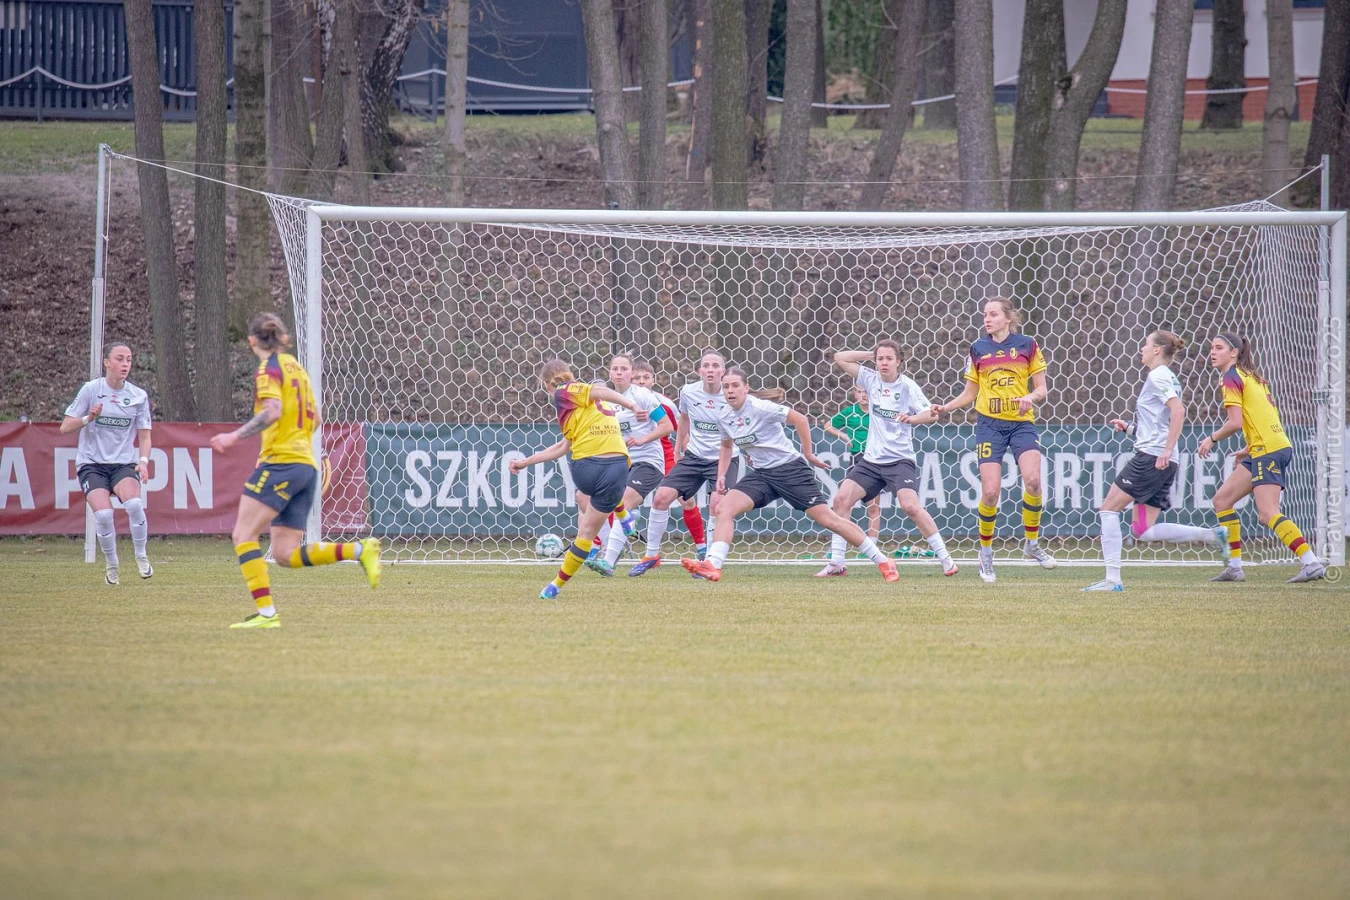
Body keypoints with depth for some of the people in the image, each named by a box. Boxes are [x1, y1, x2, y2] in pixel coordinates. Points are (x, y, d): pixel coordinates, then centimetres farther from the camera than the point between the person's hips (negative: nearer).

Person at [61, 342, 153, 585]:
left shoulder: (138, 396, 4)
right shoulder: (91, 389, -3)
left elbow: (144, 436, 9)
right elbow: (65, 428, -2)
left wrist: (143, 461, -9)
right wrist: (88, 418, -20)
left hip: (124, 463, 1)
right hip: (91, 464, -1)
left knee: (134, 503, -28)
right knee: (103, 513, -24)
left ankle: (141, 556, -7)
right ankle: (111, 564, 1)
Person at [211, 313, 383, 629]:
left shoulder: (269, 369, -6)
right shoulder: (296, 367, 20)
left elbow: (272, 411, -22)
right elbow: (314, 418, 26)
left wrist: (236, 436, -23)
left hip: (281, 463, -8)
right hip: (307, 466, 8)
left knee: (243, 536, -7)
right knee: (286, 554, 7)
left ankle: (266, 612, -17)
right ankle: (360, 550, -5)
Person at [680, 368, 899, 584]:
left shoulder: (759, 408, -18)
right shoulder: (723, 417, 3)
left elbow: (800, 419, -16)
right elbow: (726, 446, 23)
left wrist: (808, 454, -10)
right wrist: (721, 475, 11)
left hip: (790, 469, -6)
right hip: (762, 474, 6)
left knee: (828, 519, -8)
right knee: (723, 509, -14)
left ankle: (883, 562, 0)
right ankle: (712, 565, -20)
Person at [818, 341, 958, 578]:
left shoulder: (907, 386, -7)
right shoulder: (870, 379, 5)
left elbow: (931, 414, -14)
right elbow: (840, 358, 9)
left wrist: (911, 418, -34)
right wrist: (871, 353, 4)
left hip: (900, 460, -5)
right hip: (871, 459, 5)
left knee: (911, 506, -21)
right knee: (841, 499, -7)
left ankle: (945, 558, -12)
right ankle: (836, 563, -1)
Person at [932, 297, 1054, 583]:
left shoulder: (1027, 345, 3)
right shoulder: (978, 349, 8)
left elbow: (1041, 390, 5)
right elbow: (970, 393, 15)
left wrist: (1031, 398, -17)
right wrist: (946, 407, -1)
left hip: (1022, 423, -1)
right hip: (989, 424, 1)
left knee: (1033, 480, -21)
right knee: (990, 492, -10)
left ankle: (1032, 543, 0)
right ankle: (986, 553, 10)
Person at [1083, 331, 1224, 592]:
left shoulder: (1158, 377, -7)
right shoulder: (1168, 379, 22)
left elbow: (1178, 411, -21)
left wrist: (1167, 451, -26)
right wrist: (1130, 427, 24)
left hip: (1151, 457, -10)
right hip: (1164, 463, 10)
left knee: (1109, 508, -3)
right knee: (1142, 530, 6)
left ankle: (1112, 578, -7)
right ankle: (1210, 536, 0)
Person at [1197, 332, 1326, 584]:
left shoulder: (1232, 377, -7)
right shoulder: (1252, 377, 20)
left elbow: (1235, 422, -16)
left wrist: (1212, 439, -1)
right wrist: (1249, 449, 23)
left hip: (1268, 450, -10)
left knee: (1268, 514, -16)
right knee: (1222, 500, 11)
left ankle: (1312, 563, -23)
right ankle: (1235, 567, 10)